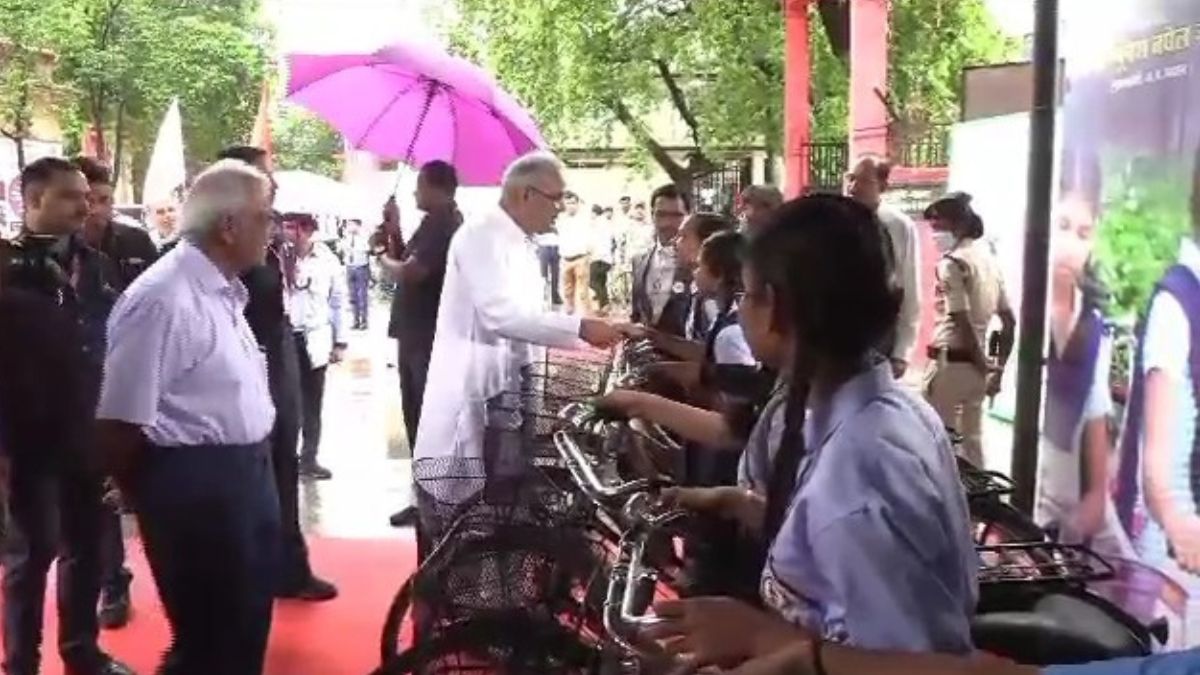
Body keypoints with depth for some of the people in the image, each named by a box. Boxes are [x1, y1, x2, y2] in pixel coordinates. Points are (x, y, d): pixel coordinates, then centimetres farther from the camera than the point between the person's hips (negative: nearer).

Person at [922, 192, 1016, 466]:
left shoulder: (952, 262, -14)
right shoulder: (990, 260, 12)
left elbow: (962, 321, -20)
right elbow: (1010, 322, 14)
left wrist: (983, 365, -10)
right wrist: (997, 369, 16)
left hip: (950, 361, -8)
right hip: (976, 364, 8)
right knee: (972, 439, 14)